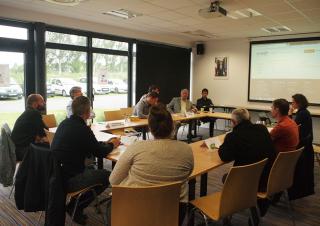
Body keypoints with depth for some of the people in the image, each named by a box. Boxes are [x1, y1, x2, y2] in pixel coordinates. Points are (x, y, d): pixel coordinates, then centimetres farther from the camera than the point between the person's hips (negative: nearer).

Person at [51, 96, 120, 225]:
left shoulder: (64, 123, 5)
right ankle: (76, 208, 10)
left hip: (55, 174, 9)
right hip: (68, 180, -9)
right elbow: (100, 153, -8)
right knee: (107, 176, 4)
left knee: (91, 169, 27)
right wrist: (112, 144, 11)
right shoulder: (83, 129, -20)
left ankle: (75, 206, 21)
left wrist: (105, 143, 19)